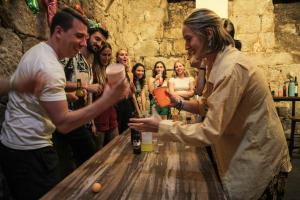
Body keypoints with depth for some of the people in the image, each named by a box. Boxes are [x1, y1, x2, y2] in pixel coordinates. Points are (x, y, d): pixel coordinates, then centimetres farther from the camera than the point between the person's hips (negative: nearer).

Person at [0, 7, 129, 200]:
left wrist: (66, 92, 13)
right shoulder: (48, 65, -25)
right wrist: (107, 100, -34)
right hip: (29, 150, -10)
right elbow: (63, 123, -29)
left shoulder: (38, 51, 7)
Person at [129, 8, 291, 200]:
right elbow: (209, 106, 8)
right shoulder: (218, 62, 2)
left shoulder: (232, 67, -28)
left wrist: (160, 126, -24)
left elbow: (211, 131, -29)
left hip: (257, 159, -8)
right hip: (243, 150, 8)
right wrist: (178, 103, -5)